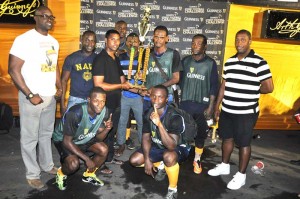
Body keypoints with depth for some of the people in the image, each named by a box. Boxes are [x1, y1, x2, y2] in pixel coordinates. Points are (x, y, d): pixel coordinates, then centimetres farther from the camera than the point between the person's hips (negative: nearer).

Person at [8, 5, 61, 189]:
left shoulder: (54, 42, 11)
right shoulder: (24, 39, -11)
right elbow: (13, 69, -13)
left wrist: (59, 87, 8)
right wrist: (30, 94, -16)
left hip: (50, 96, 6)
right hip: (32, 97, -6)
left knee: (46, 134, 17)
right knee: (30, 138, 5)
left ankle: (47, 165, 33)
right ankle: (32, 174, 20)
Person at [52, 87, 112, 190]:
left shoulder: (104, 112, -18)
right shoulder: (76, 113, -35)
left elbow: (98, 137, -8)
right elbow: (67, 141, -28)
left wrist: (107, 129, -30)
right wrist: (87, 159, -29)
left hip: (84, 138, 5)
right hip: (63, 139, -5)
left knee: (104, 150, -17)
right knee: (74, 163, -29)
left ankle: (89, 174, 10)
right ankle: (61, 174, 8)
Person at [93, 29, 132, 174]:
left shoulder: (116, 59, 12)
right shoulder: (100, 59, -14)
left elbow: (122, 80, 15)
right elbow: (98, 84, -23)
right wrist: (121, 85, -17)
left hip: (115, 102, 8)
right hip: (104, 103, -8)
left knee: (112, 131, 19)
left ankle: (110, 157, 37)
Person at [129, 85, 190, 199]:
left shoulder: (174, 117, -31)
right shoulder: (148, 114, -12)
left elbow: (171, 146, -39)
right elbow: (146, 138, -5)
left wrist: (159, 124, -49)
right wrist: (147, 160, -15)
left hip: (178, 148, -6)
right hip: (158, 146, 6)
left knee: (168, 157, -40)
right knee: (134, 160, -4)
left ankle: (173, 190, -12)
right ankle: (161, 166, 21)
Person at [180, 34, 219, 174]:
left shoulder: (210, 63, -3)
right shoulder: (185, 61, 3)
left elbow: (214, 86, -2)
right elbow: (180, 81, 8)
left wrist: (210, 107, -6)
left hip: (202, 105, -1)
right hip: (185, 104, 1)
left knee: (200, 134, 9)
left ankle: (197, 160, 27)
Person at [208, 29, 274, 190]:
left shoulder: (259, 62, -12)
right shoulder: (229, 62, 7)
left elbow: (269, 87, -11)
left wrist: (251, 91, 1)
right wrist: (217, 106, 13)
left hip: (246, 112, -6)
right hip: (227, 111, 6)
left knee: (243, 143, 7)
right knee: (227, 138, 18)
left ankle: (241, 175, 23)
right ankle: (224, 166, 38)